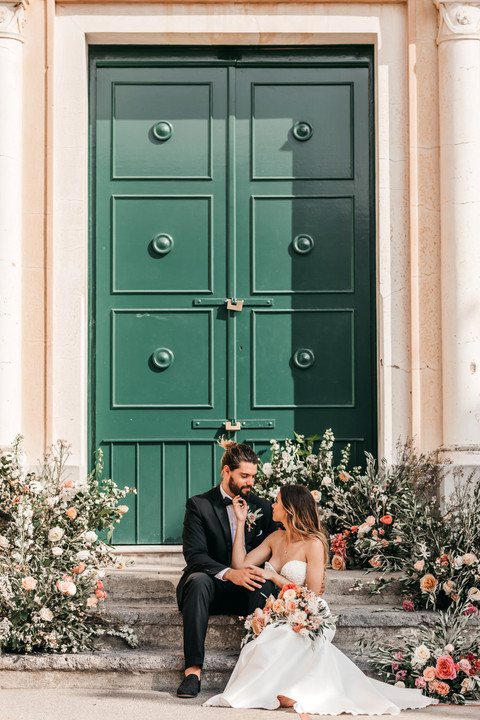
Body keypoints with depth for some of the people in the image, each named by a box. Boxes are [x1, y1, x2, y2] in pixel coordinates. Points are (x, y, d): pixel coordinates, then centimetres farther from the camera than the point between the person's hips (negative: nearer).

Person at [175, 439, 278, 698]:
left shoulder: (262, 507, 12)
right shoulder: (199, 505, 1)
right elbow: (194, 555, -11)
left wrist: (263, 572, -16)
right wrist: (228, 573, -28)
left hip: (246, 589, 2)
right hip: (213, 585, -2)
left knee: (264, 587, -32)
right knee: (198, 580, -37)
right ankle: (193, 669, -39)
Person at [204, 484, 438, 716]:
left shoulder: (313, 544, -8)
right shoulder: (276, 538, 13)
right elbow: (240, 564, 8)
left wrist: (274, 576, -11)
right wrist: (240, 522, 8)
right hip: (279, 619, 6)